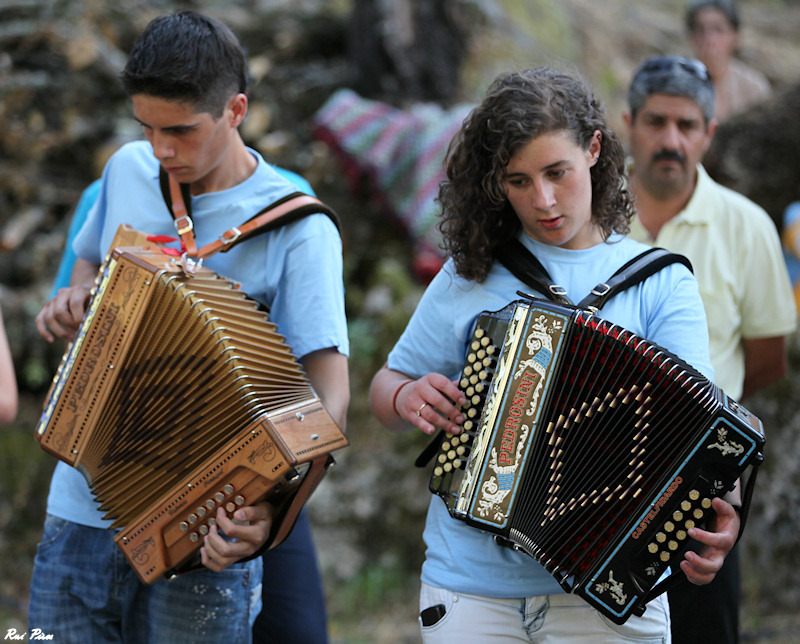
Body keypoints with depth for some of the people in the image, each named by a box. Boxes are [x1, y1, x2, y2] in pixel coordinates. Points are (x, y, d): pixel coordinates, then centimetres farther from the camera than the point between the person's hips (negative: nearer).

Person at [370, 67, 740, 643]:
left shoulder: (660, 282, 1)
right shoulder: (471, 274, 6)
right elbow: (385, 387, 15)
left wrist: (721, 518, -30)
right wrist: (406, 399, -9)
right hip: (471, 589, 2)